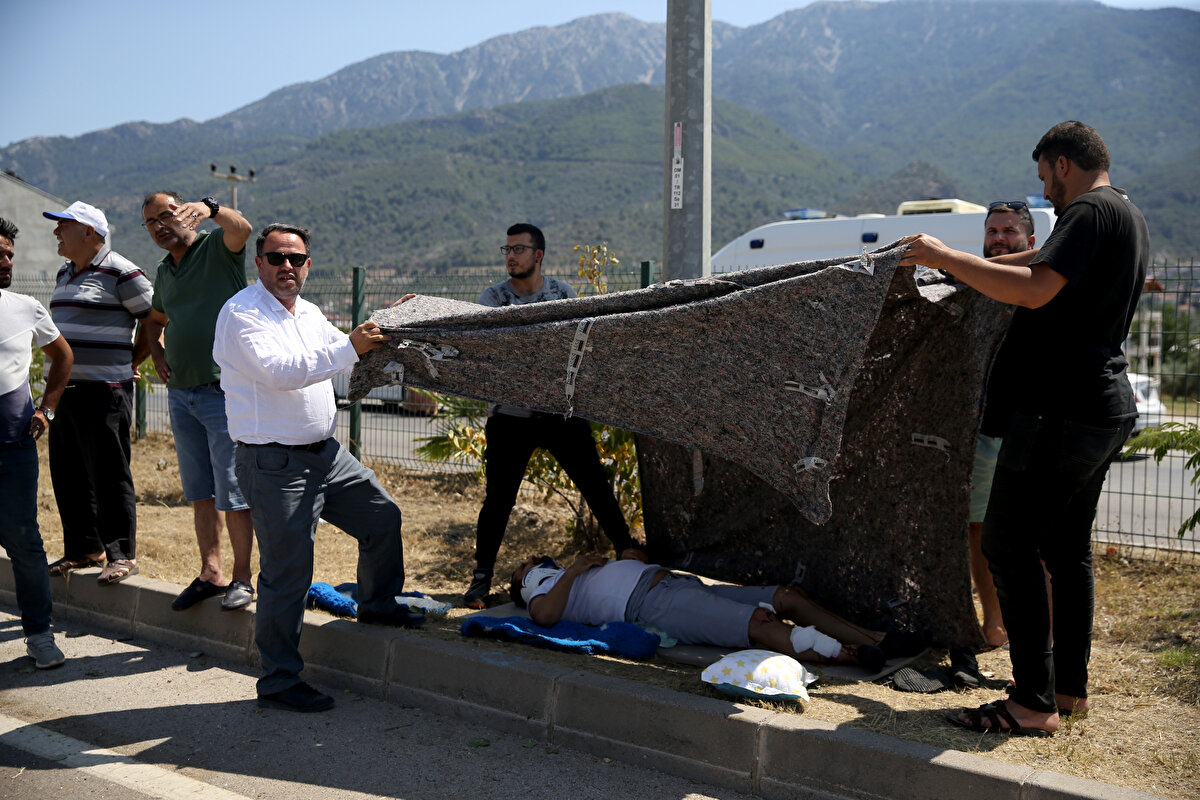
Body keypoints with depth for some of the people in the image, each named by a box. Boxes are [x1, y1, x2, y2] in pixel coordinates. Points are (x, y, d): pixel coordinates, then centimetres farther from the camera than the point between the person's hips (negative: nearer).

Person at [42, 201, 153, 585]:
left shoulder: (120, 273, -9)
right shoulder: (65, 273, 17)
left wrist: (130, 362, -3)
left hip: (104, 390, -8)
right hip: (66, 387, 9)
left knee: (109, 474, -5)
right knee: (68, 474, 12)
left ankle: (123, 554, 3)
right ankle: (84, 548, 24)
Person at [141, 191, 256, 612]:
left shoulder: (218, 247, -4)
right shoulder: (164, 272, 17)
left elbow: (242, 228, -27)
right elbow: (156, 319, 33)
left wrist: (210, 208, -47)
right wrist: (156, 352, 13)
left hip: (224, 390, -7)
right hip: (180, 392, 7)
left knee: (233, 493, -5)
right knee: (200, 492, 11)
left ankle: (242, 578, 5)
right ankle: (211, 573, 19)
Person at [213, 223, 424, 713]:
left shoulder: (310, 314, 14)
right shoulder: (241, 314, -12)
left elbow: (352, 356, 29)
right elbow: (280, 372, -27)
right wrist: (349, 347, -30)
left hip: (326, 452, 8)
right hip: (275, 464, -8)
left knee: (382, 517, 17)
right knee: (287, 574, -5)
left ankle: (378, 604, 41)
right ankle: (279, 683, 7)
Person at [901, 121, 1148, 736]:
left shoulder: (1091, 211, -12)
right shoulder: (1130, 219, 20)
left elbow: (1035, 289, -26)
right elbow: (1047, 262, 34)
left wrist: (945, 258, -19)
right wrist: (963, 265, 38)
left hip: (1060, 412, -10)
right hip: (1105, 413, 10)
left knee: (1010, 547, -7)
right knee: (1068, 549, 15)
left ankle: (1035, 704, -6)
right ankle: (1071, 686, 22)